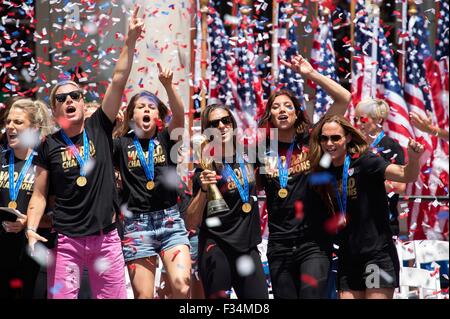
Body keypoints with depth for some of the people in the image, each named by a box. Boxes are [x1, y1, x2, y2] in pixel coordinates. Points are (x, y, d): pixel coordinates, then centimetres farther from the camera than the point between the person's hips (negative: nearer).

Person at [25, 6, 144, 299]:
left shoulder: (99, 128, 5)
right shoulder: (49, 146, 3)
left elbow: (119, 80, -2)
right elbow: (40, 195, 4)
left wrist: (130, 40, -8)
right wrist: (31, 230, -11)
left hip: (106, 238, 1)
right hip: (66, 240, -1)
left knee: (114, 297, 2)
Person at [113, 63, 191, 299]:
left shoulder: (166, 138, 6)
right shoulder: (122, 145, 7)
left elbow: (179, 115, -12)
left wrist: (168, 85, -29)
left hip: (170, 221, 0)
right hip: (137, 226, 0)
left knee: (182, 284, -20)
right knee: (143, 296, -1)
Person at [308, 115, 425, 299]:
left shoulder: (364, 162, -10)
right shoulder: (325, 171, 7)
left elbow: (406, 176, -24)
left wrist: (413, 159, -42)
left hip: (378, 254, -6)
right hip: (348, 259, 6)